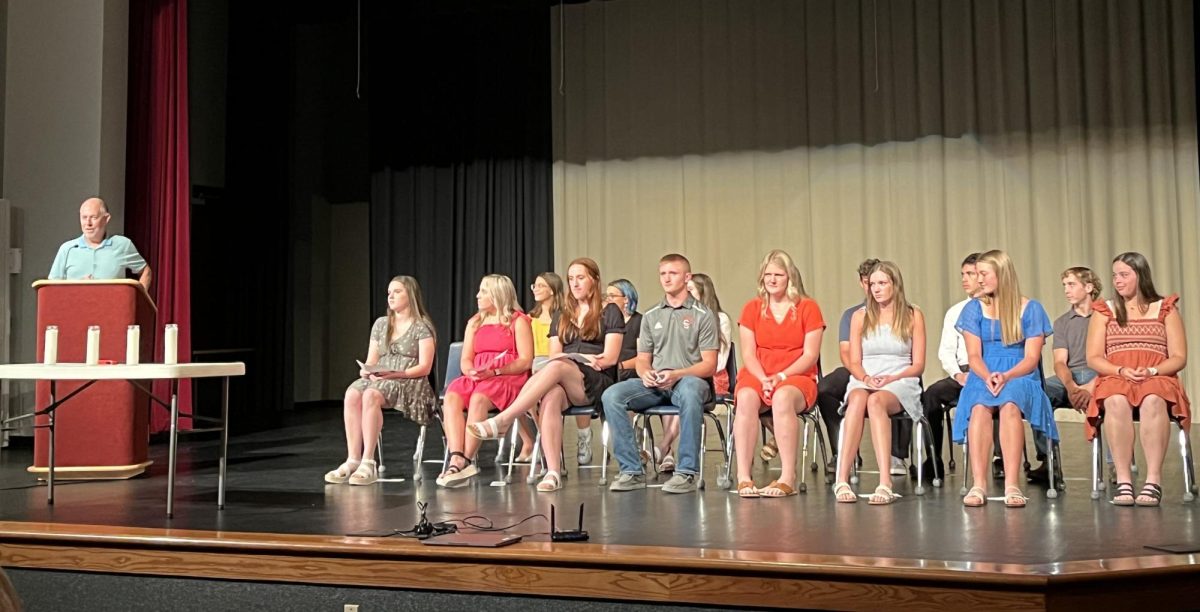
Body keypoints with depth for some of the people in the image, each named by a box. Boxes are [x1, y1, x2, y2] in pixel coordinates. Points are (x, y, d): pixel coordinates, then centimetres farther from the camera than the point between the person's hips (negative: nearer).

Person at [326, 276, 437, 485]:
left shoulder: (422, 326, 2)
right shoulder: (380, 323, 20)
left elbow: (424, 367, -6)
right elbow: (371, 361, 18)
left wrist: (396, 374, -19)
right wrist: (367, 371, -6)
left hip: (410, 382, -5)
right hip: (379, 379, 5)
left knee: (371, 395, -36)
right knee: (352, 394, -29)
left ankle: (368, 463, -36)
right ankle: (353, 460, -31)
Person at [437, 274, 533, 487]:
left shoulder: (518, 321, 5)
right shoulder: (474, 323, 23)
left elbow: (526, 360, -4)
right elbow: (466, 360, 17)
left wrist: (494, 372, -15)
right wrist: (471, 371, -7)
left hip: (509, 378, -5)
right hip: (475, 379, 5)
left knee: (479, 399, -36)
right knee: (451, 397, -28)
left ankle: (466, 460, -37)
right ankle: (457, 458, -42)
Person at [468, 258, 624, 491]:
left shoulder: (610, 313, 11)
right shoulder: (561, 317, 25)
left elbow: (610, 358, 1)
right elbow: (553, 356, 13)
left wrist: (576, 359, -8)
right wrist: (585, 359, -6)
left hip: (597, 383, -3)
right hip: (563, 383, 4)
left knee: (556, 367, -36)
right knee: (552, 395, -35)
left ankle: (500, 422, -41)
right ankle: (553, 473, -46)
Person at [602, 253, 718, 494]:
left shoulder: (703, 315, 6)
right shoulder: (650, 316, 20)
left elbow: (709, 365, -1)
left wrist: (676, 374, -17)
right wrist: (645, 373, -7)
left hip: (690, 380, -4)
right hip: (654, 384, 4)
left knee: (689, 392, -41)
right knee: (611, 395, -23)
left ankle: (687, 473, -34)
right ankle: (632, 471, -20)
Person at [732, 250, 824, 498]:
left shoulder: (808, 308, 5)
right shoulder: (752, 308, 12)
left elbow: (810, 355, -2)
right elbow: (748, 354, 4)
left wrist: (781, 376, -15)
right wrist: (763, 379, -14)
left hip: (797, 377, -2)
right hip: (756, 376, 2)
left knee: (783, 397, -39)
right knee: (746, 398, -35)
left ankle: (788, 478, -37)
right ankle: (743, 477, -38)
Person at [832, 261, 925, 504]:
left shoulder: (913, 316, 9)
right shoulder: (860, 316, 15)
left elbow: (918, 365, 6)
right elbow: (854, 362, 11)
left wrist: (892, 378, -12)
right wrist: (866, 378, -12)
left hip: (901, 383, -2)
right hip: (864, 381, 2)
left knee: (876, 401, -38)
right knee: (858, 399, -37)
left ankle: (885, 484, -49)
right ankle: (842, 480, -46)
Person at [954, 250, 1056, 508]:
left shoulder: (1030, 309, 8)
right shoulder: (974, 309, 14)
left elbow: (1031, 358, 0)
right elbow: (973, 356, 4)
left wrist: (1006, 376, -19)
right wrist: (988, 377, -18)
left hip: (1020, 377, -1)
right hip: (983, 376, 1)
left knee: (1010, 405, -37)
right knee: (979, 406, -35)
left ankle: (1012, 485, -42)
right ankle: (979, 484, -41)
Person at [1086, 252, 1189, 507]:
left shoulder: (1165, 309, 14)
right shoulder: (1103, 311, 16)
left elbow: (1179, 358, 7)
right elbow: (1093, 359, 8)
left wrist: (1152, 371, -13)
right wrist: (1122, 371, -11)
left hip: (1158, 379, 0)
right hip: (1115, 378, 1)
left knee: (1153, 400, -39)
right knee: (1116, 401, -38)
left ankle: (1154, 480, -40)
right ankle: (1123, 480, -38)